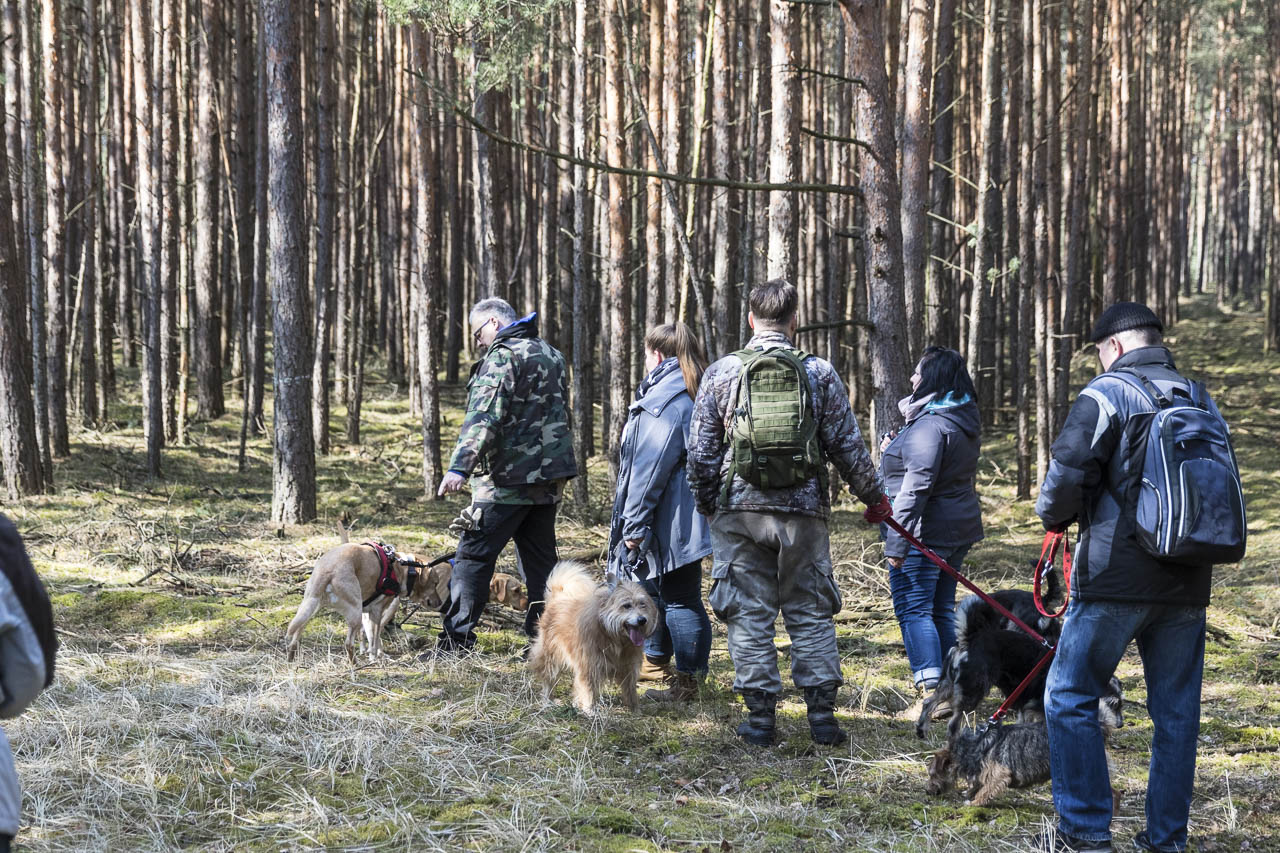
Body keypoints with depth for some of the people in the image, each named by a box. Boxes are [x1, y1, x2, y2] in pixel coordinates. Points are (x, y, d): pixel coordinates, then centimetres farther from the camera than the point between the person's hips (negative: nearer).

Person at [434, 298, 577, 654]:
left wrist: (460, 467, -30)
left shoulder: (502, 357, -10)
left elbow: (483, 417, -23)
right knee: (540, 559, 12)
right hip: (549, 478, 8)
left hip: (507, 479, -8)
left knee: (473, 556, -3)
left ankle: (456, 641, -5)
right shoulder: (552, 355, 18)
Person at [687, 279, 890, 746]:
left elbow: (701, 452, 4)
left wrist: (706, 504, 18)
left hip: (740, 510, -1)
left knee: (749, 613, 6)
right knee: (811, 612, 9)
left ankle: (761, 715, 6)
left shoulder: (721, 373, 0)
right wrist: (874, 497, 18)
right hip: (804, 510, 1)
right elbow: (847, 445, 5)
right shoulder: (820, 373, 1)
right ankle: (822, 712, 7)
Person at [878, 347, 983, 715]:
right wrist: (894, 450, 13)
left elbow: (916, 487, -24)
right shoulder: (965, 422, 13)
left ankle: (931, 693, -12)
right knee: (942, 609, 16)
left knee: (913, 610, -6)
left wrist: (896, 543, -24)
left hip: (925, 532, -10)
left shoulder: (930, 426, -19)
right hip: (959, 529, 10)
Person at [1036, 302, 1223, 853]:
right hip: (1187, 584, 6)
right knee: (1176, 709, 11)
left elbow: (1065, 475, -14)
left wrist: (1053, 517, 5)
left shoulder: (1106, 394, -7)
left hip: (1116, 580, -6)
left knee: (1071, 698, 4)